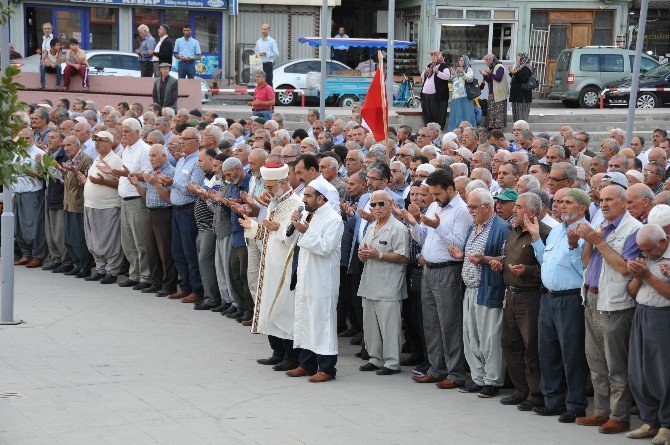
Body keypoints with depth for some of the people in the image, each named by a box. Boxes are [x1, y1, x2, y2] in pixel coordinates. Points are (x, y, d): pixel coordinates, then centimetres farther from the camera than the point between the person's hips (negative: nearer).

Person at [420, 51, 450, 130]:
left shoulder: (443, 66, -1)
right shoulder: (429, 65, 21)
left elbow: (448, 76, -16)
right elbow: (422, 77, 28)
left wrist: (438, 72, -24)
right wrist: (425, 72, 6)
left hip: (436, 95, -7)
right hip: (426, 94, 7)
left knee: (437, 113, -7)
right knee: (427, 112, 10)